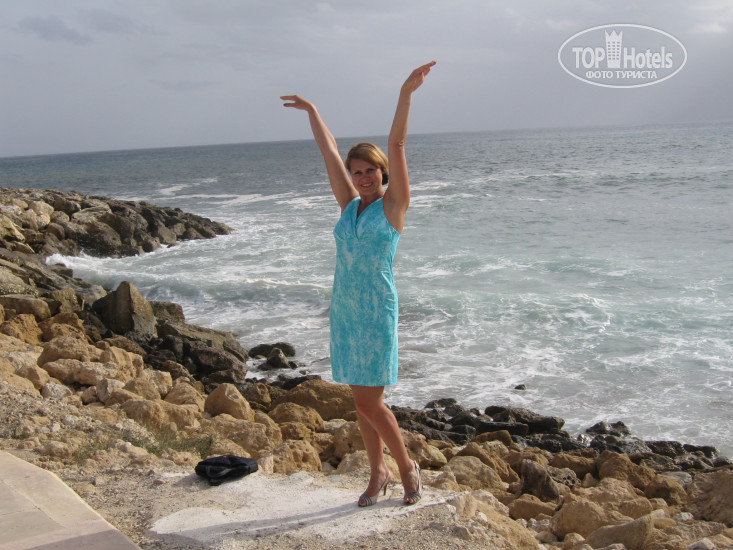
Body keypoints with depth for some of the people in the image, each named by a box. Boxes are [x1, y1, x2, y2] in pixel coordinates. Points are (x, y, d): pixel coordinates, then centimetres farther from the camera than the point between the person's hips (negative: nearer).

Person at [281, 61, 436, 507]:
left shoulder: (393, 205, -5)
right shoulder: (350, 205, 10)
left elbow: (397, 145, -15)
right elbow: (328, 150, 18)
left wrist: (406, 94, -20)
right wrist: (311, 111, 27)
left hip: (376, 312, -6)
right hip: (344, 309, 6)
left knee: (370, 402, -4)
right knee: (361, 400, 11)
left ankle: (407, 466, 17)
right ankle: (378, 474, 24)